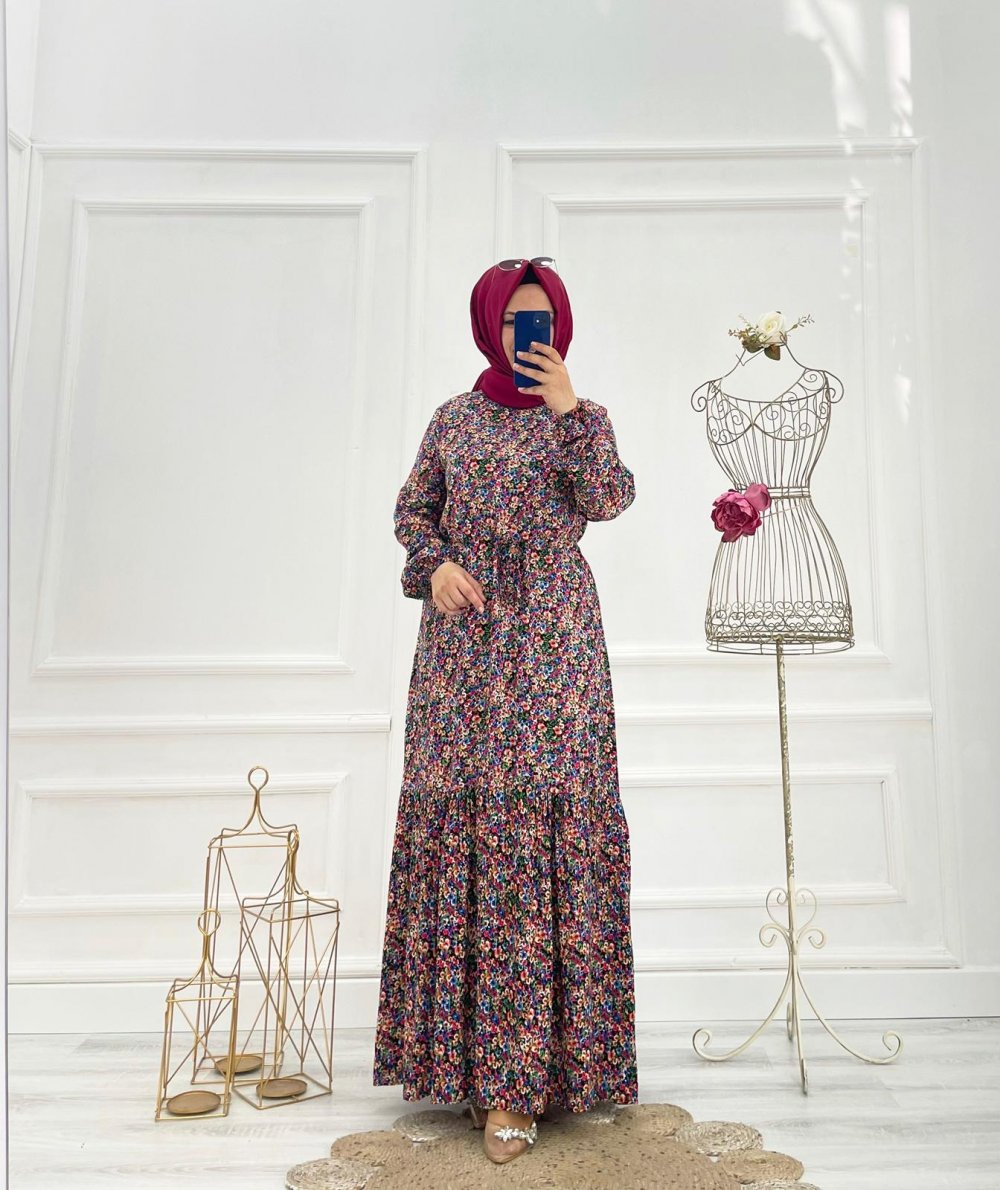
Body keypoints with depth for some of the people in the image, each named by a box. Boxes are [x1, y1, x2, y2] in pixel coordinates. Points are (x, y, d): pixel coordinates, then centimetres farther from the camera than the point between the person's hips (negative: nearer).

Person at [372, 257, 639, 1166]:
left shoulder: (582, 417, 10)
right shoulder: (455, 418, 14)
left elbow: (609, 500, -7)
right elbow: (413, 510, 15)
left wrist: (568, 409, -11)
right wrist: (435, 566, -3)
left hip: (552, 643, -2)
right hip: (464, 638, 2)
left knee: (543, 820, -7)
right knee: (463, 814, -1)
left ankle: (512, 1082, 1)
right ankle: (501, 1070, 14)